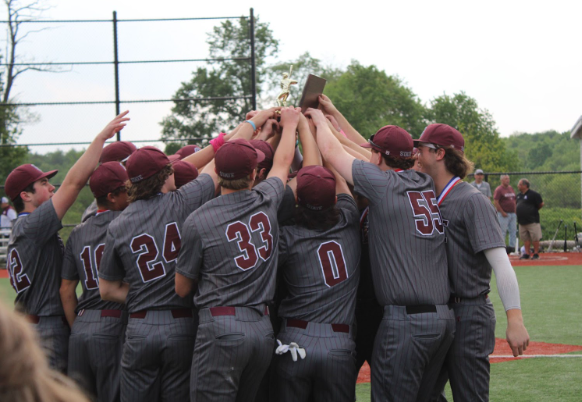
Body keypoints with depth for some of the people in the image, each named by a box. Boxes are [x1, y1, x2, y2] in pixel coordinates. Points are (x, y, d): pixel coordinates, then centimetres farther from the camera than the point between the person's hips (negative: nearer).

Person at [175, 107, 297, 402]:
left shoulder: (198, 221, -5)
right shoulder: (266, 200, 6)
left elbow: (182, 288, 7)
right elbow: (283, 162, 30)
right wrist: (290, 123, 49)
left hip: (221, 329, -5)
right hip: (264, 330, 5)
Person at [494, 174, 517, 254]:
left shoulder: (511, 188, 16)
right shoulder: (499, 190, -7)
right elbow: (496, 202, -13)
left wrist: (515, 212, 13)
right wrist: (502, 212, -16)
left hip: (512, 214, 7)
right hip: (504, 214, -7)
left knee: (513, 230, 7)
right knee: (502, 231, -6)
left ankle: (512, 246, 13)